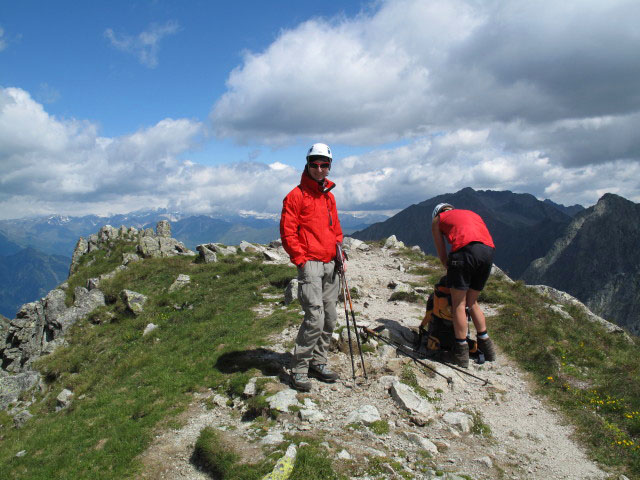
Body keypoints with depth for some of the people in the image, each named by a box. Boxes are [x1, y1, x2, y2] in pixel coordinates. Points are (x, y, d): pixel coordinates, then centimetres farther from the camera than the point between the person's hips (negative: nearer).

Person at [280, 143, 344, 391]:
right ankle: (299, 369, 0)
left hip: (330, 264, 7)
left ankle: (318, 363, 23)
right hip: (310, 264, -7)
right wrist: (300, 259, -11)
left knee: (330, 317, 9)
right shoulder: (296, 195, -4)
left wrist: (339, 248, 12)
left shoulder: (329, 195, 18)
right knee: (315, 318, -12)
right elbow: (287, 232, -7)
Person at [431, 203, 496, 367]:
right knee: (472, 303, 21)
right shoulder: (472, 213, 37)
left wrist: (451, 271, 33)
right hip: (489, 251, 5)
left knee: (458, 304, 5)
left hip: (465, 250, -5)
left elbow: (442, 256, 20)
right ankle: (486, 344, 22)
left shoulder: (437, 219, 24)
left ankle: (462, 354, 7)